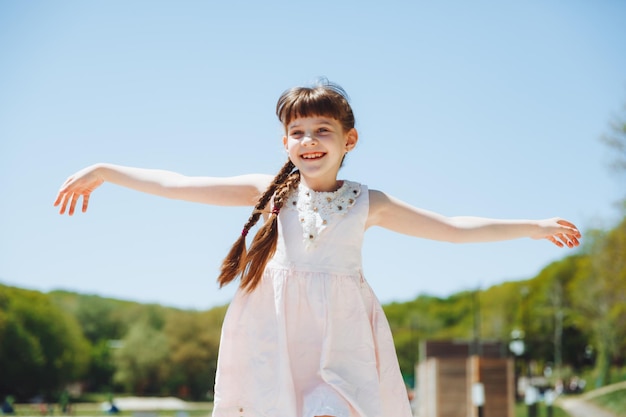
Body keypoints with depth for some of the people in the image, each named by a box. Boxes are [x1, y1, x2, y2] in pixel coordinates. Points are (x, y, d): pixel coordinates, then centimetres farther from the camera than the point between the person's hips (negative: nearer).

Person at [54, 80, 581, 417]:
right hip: (275, 338, 0)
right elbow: (180, 185, 3)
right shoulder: (269, 191, 5)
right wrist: (106, 171, 1)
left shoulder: (368, 203, 6)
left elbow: (452, 227, 11)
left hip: (339, 338, 0)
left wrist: (532, 226, 12)